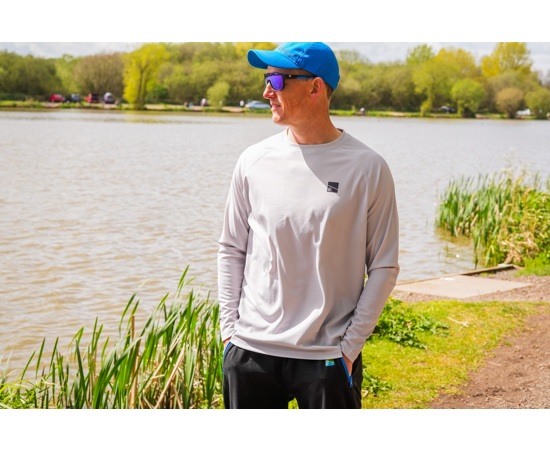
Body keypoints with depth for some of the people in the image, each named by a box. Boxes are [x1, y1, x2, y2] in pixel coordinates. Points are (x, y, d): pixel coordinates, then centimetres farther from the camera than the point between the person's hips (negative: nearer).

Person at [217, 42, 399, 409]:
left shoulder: (368, 168, -5)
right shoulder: (254, 161, 3)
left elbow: (384, 267, -2)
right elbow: (232, 250, 10)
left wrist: (350, 346, -6)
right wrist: (229, 329, 3)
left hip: (328, 358, -2)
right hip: (251, 351, 3)